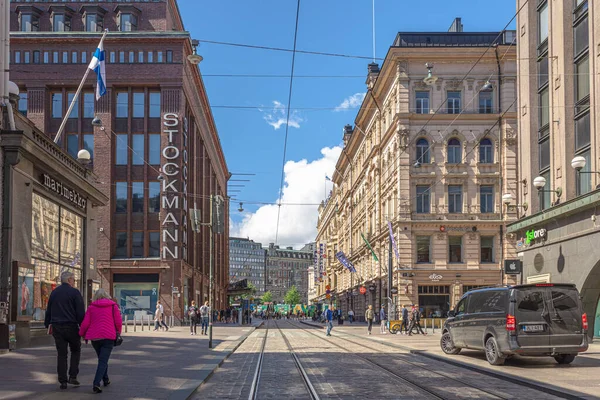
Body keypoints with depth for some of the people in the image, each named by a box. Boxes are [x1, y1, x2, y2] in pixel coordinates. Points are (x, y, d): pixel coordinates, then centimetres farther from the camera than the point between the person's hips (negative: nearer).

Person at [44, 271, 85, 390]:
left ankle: (62, 381, 4)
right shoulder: (74, 292, -6)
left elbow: (48, 311, 19)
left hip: (57, 327, 4)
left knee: (61, 354, 7)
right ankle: (72, 376, 3)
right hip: (71, 326, -4)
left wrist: (48, 324, 29)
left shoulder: (54, 292, 12)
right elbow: (81, 313, -9)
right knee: (75, 351, 13)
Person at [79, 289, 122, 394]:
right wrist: (118, 332, 17)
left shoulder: (91, 307, 7)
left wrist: (82, 334, 17)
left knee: (102, 359, 23)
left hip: (94, 337, 3)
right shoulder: (113, 306, 4)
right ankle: (96, 383, -20)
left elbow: (85, 323, 1)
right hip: (108, 337, -3)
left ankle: (105, 380, 33)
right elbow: (118, 322, -1)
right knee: (103, 361, -4)